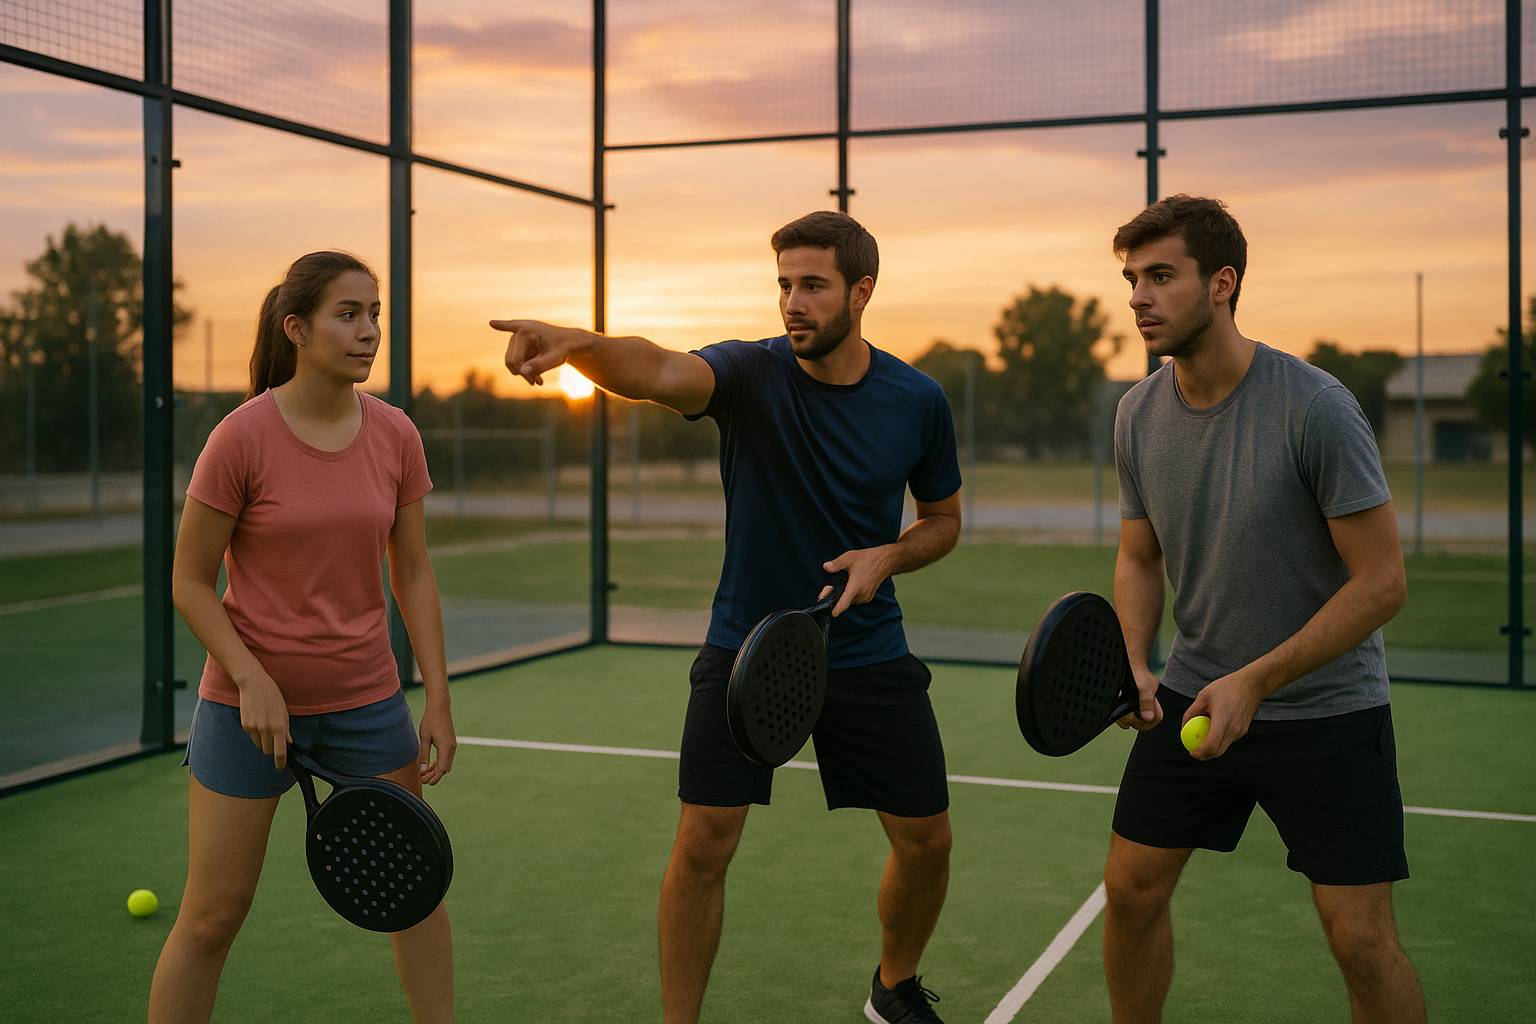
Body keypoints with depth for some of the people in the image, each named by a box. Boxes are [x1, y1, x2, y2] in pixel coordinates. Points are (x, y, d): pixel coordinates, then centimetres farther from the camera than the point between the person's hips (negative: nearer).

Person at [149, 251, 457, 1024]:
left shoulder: (395, 435, -3)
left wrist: (439, 701, -1)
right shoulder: (242, 437, -14)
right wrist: (252, 680, -18)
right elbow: (190, 582, -8)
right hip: (249, 699, -4)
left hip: (366, 699, 4)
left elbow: (413, 572, 3)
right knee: (212, 916, 4)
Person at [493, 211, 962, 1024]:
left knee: (926, 840, 7)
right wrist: (577, 344, -58)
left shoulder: (919, 402, -5)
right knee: (701, 845, -7)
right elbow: (658, 372, -36)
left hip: (867, 653, 2)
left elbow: (943, 519, 10)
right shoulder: (752, 372, -14)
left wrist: (888, 556, -12)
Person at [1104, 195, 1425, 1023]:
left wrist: (1255, 683, -22)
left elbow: (1381, 582, -18)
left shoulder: (1315, 408, -20)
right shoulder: (1138, 414, -2)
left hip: (1325, 706, -5)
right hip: (1194, 694, 5)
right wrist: (1134, 664, -9)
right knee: (1131, 890, 8)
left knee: (1361, 938, -3)